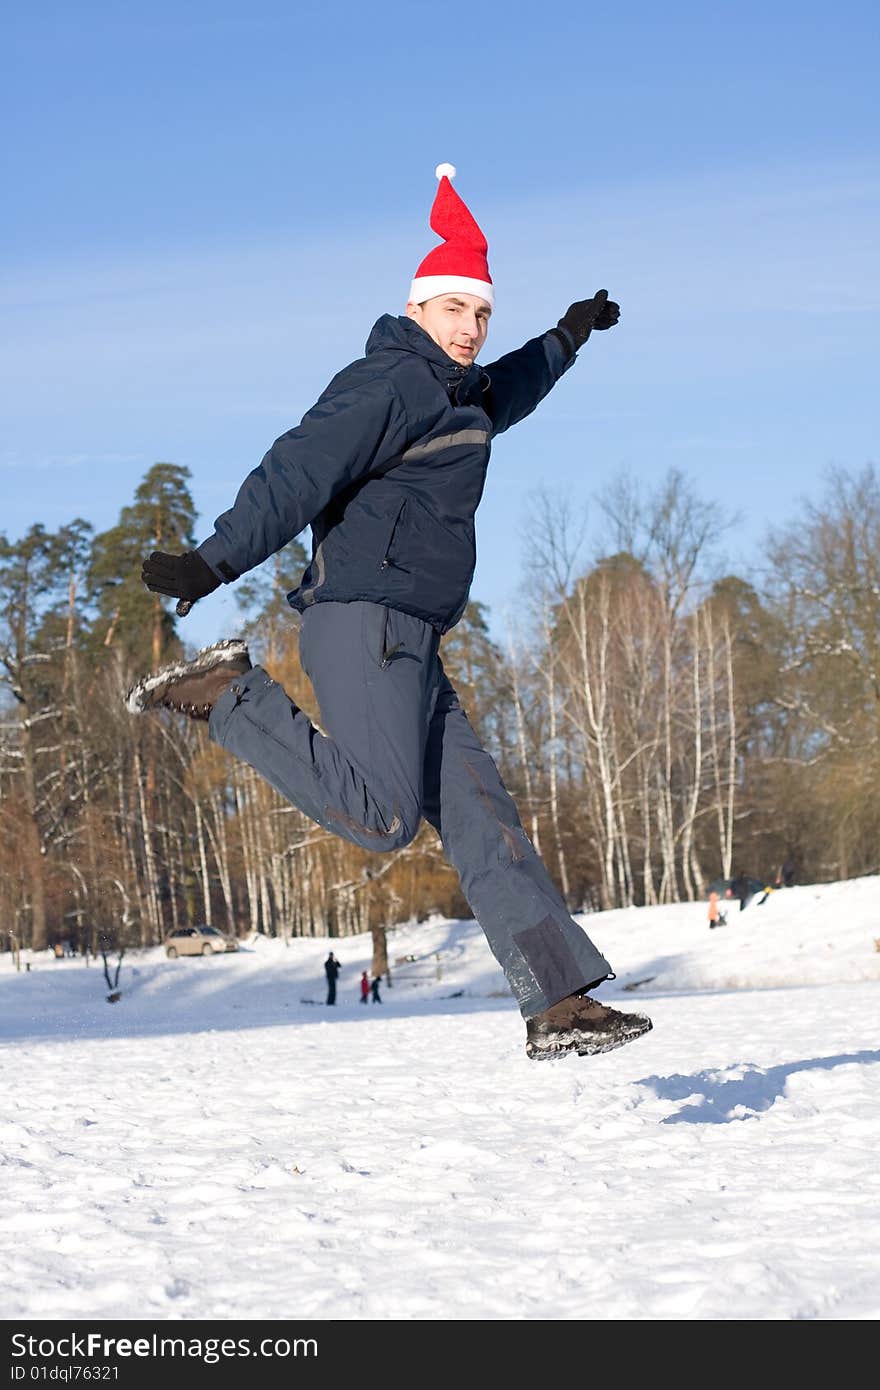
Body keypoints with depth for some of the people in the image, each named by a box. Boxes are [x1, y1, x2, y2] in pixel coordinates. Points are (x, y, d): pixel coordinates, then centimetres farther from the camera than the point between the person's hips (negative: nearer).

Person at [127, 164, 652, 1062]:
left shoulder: (450, 396, 24)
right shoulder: (389, 383, -7)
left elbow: (495, 401, 50)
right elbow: (299, 471, -19)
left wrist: (565, 339, 58)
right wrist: (217, 560, -30)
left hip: (409, 651, 10)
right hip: (366, 624, -10)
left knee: (482, 822, 3)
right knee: (383, 815, -22)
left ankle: (559, 1004, 0)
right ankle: (228, 695, -9)